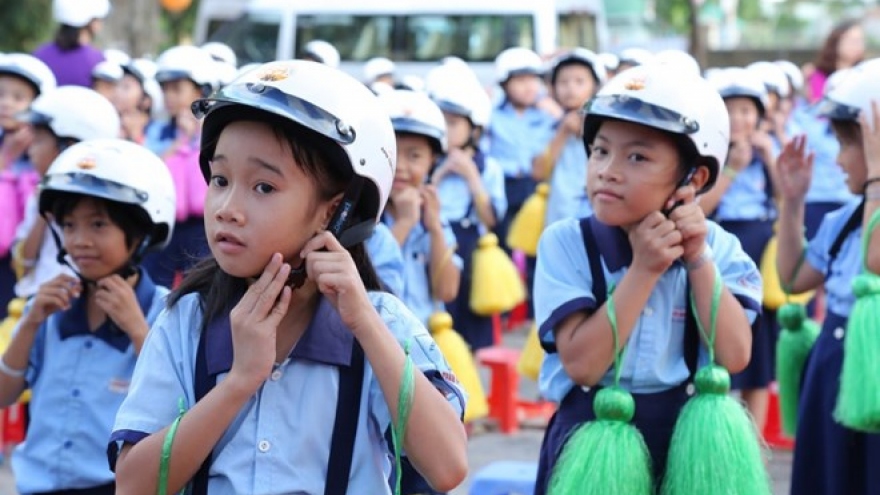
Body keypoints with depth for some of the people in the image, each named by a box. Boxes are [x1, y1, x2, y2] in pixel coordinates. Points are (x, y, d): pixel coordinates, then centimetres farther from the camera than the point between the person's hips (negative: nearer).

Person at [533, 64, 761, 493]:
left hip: (688, 440, 2)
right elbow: (582, 364, -19)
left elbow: (733, 356, -13)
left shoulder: (715, 246, -3)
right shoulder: (566, 243, -10)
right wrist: (644, 269, -21)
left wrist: (698, 259, -15)